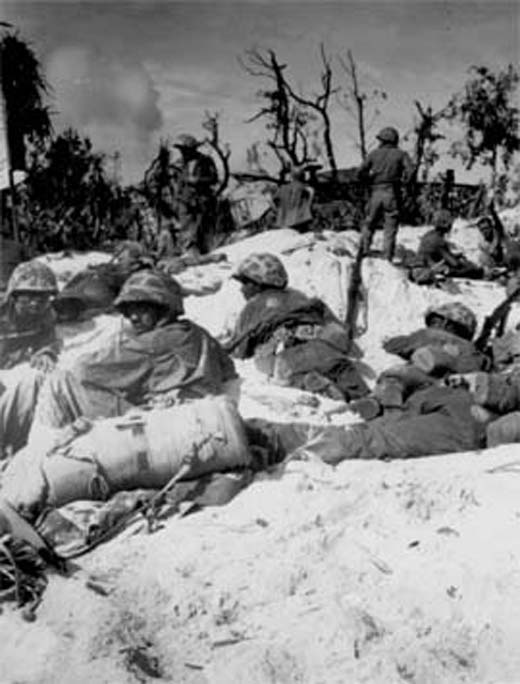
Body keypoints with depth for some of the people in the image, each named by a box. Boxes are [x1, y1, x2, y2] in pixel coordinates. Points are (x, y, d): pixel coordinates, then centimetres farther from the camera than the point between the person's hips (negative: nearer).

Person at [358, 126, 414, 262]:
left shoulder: (374, 154, 6)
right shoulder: (401, 154, 4)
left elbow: (361, 172, -2)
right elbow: (410, 170, -11)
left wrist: (370, 181, 12)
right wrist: (402, 182, 2)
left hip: (376, 193, 1)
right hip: (392, 194, -1)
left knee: (369, 225, 16)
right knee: (390, 228, 3)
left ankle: (363, 252, 10)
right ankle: (387, 259, 0)